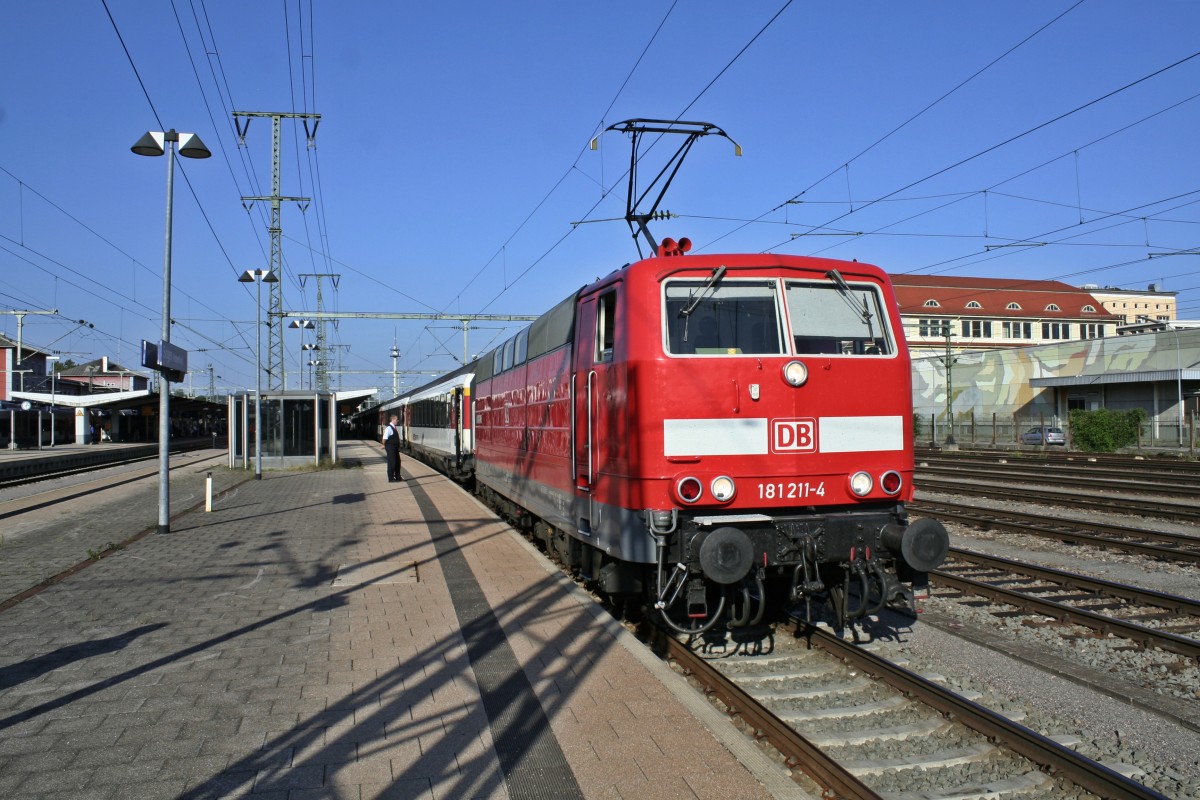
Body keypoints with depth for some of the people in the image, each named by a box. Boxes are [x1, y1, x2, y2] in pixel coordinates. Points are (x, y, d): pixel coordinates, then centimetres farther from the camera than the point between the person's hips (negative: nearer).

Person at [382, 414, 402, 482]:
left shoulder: (394, 427, 11)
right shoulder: (388, 428, -19)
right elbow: (385, 438, -22)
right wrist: (384, 445, -12)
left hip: (395, 447, 9)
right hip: (390, 448, -9)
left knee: (397, 462, 17)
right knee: (391, 463, -1)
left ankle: (397, 477, 30)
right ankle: (390, 479, 8)